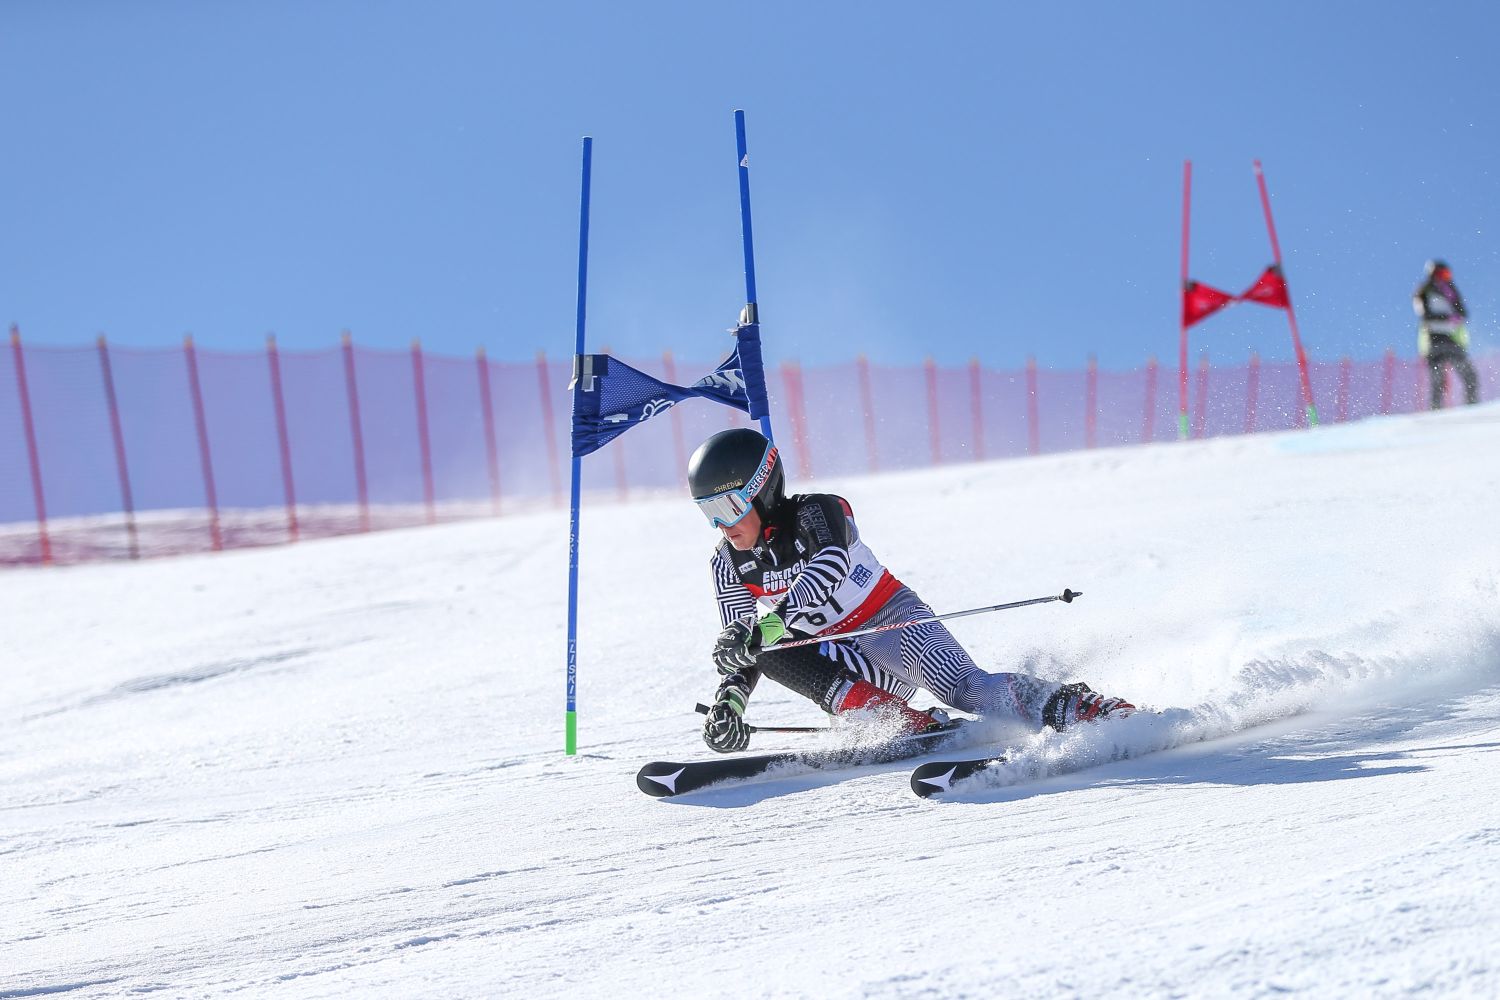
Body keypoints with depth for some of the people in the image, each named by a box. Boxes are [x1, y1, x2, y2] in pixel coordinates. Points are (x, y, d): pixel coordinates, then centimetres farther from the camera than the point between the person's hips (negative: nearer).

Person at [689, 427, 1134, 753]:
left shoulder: (817, 512, -17)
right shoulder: (729, 566, 1)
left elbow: (831, 564, -39)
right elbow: (741, 650, 5)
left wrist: (768, 621, -50)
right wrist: (729, 701, -16)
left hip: (892, 620, -5)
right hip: (843, 653, 5)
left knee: (962, 687, -31)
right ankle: (905, 722, -33)